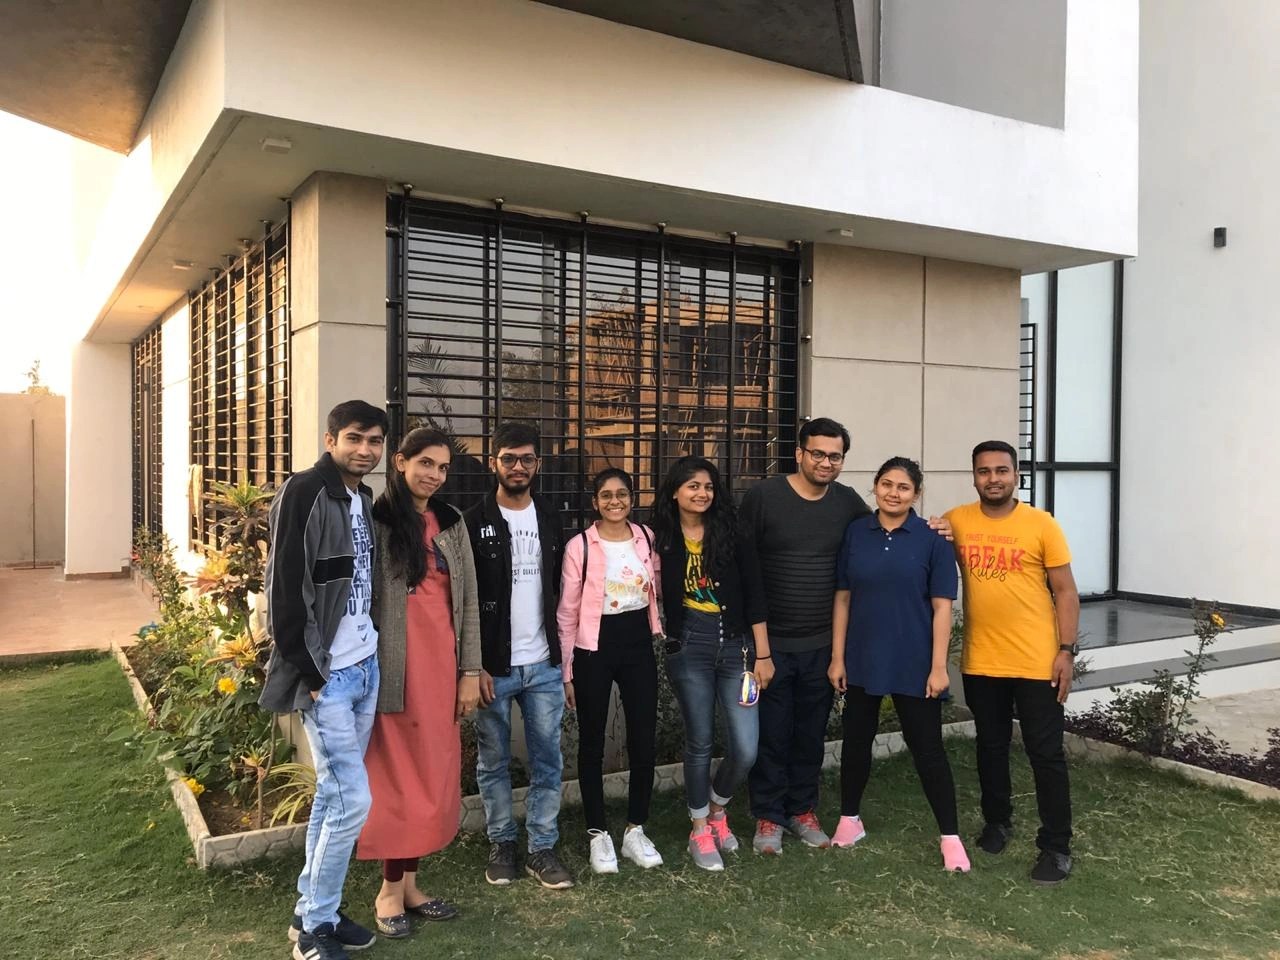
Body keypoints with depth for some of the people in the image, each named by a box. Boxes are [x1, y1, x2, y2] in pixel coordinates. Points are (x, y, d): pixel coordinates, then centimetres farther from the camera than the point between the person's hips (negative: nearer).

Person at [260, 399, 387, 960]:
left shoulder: (364, 499, 10)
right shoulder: (304, 492, -14)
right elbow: (286, 588, -17)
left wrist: (370, 650, 12)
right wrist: (305, 672, -16)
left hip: (365, 668, 7)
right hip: (325, 676, -7)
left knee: (332, 794, 14)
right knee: (352, 798, -5)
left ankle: (314, 909, 28)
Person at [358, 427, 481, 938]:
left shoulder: (452, 522, 10)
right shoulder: (375, 521, -5)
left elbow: (468, 599, 10)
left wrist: (469, 670, 7)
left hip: (442, 664, 5)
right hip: (396, 666, -5)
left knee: (432, 774, 10)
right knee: (399, 776, 3)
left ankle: (409, 883, 24)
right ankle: (391, 889, 18)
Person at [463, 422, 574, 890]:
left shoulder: (550, 521, 8)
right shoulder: (475, 523, -5)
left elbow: (560, 590, 12)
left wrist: (562, 653, 7)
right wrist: (474, 666, -11)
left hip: (544, 666, 3)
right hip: (493, 667, -3)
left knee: (548, 761, 7)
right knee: (493, 761, 10)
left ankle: (542, 848, 19)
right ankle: (501, 843, 26)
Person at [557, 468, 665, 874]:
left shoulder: (647, 538, 3)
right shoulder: (580, 546, -8)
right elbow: (567, 614, -4)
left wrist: (659, 635, 11)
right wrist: (568, 671, -4)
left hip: (639, 645, 3)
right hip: (595, 649, -3)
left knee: (644, 742, 6)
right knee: (593, 745, 8)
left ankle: (635, 830, 23)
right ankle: (598, 834, 22)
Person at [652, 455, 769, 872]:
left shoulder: (730, 532, -1)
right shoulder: (661, 538, 1)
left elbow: (754, 596, -1)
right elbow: (660, 595, 9)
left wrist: (762, 654, -3)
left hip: (736, 648, 0)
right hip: (689, 649, 0)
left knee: (745, 749, -2)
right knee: (699, 742, 7)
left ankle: (717, 808, 28)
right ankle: (700, 830, 26)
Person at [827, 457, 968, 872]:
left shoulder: (932, 539, -6)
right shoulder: (855, 533, 0)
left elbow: (942, 606, -6)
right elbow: (842, 598, 3)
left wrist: (938, 667, -10)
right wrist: (837, 657, 1)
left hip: (914, 664, -3)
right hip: (862, 661, 3)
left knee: (927, 748, 3)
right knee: (857, 739, 15)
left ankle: (951, 837, 17)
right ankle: (849, 819, 32)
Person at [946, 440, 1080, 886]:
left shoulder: (1041, 524, -6)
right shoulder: (956, 522, 0)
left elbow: (1065, 592, -3)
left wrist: (1066, 650, -9)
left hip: (1037, 662, -3)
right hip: (981, 661, 3)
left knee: (1045, 754, 5)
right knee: (991, 747, 18)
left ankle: (1056, 847, 17)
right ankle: (997, 821, 38)